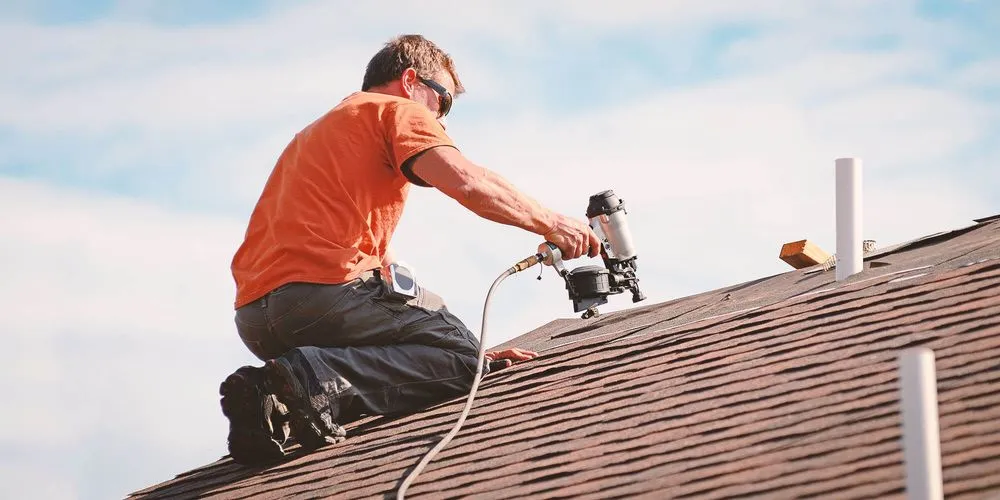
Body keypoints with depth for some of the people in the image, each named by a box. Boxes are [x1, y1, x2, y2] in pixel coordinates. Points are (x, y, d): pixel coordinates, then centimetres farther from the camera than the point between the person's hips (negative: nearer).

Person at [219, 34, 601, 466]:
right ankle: (316, 380, -22)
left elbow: (381, 263, 32)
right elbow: (466, 181, -13)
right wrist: (548, 223, 0)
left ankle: (279, 410, -4)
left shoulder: (315, 134, 35)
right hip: (321, 287, -9)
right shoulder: (398, 111, 8)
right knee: (462, 355, -1)